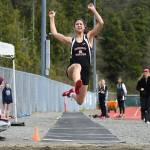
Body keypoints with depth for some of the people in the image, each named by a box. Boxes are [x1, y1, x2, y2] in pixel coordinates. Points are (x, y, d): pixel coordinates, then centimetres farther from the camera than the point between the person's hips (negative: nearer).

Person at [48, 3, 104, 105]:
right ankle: (77, 84, -72)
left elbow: (101, 23, -1)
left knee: (80, 101, 5)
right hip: (72, 70, -1)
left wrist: (93, 10, -1)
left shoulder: (89, 37, 9)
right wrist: (52, 18, 12)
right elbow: (54, 33, 10)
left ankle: (72, 93, 41)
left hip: (85, 72, 1)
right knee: (77, 66, -42)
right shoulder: (71, 40, 11)